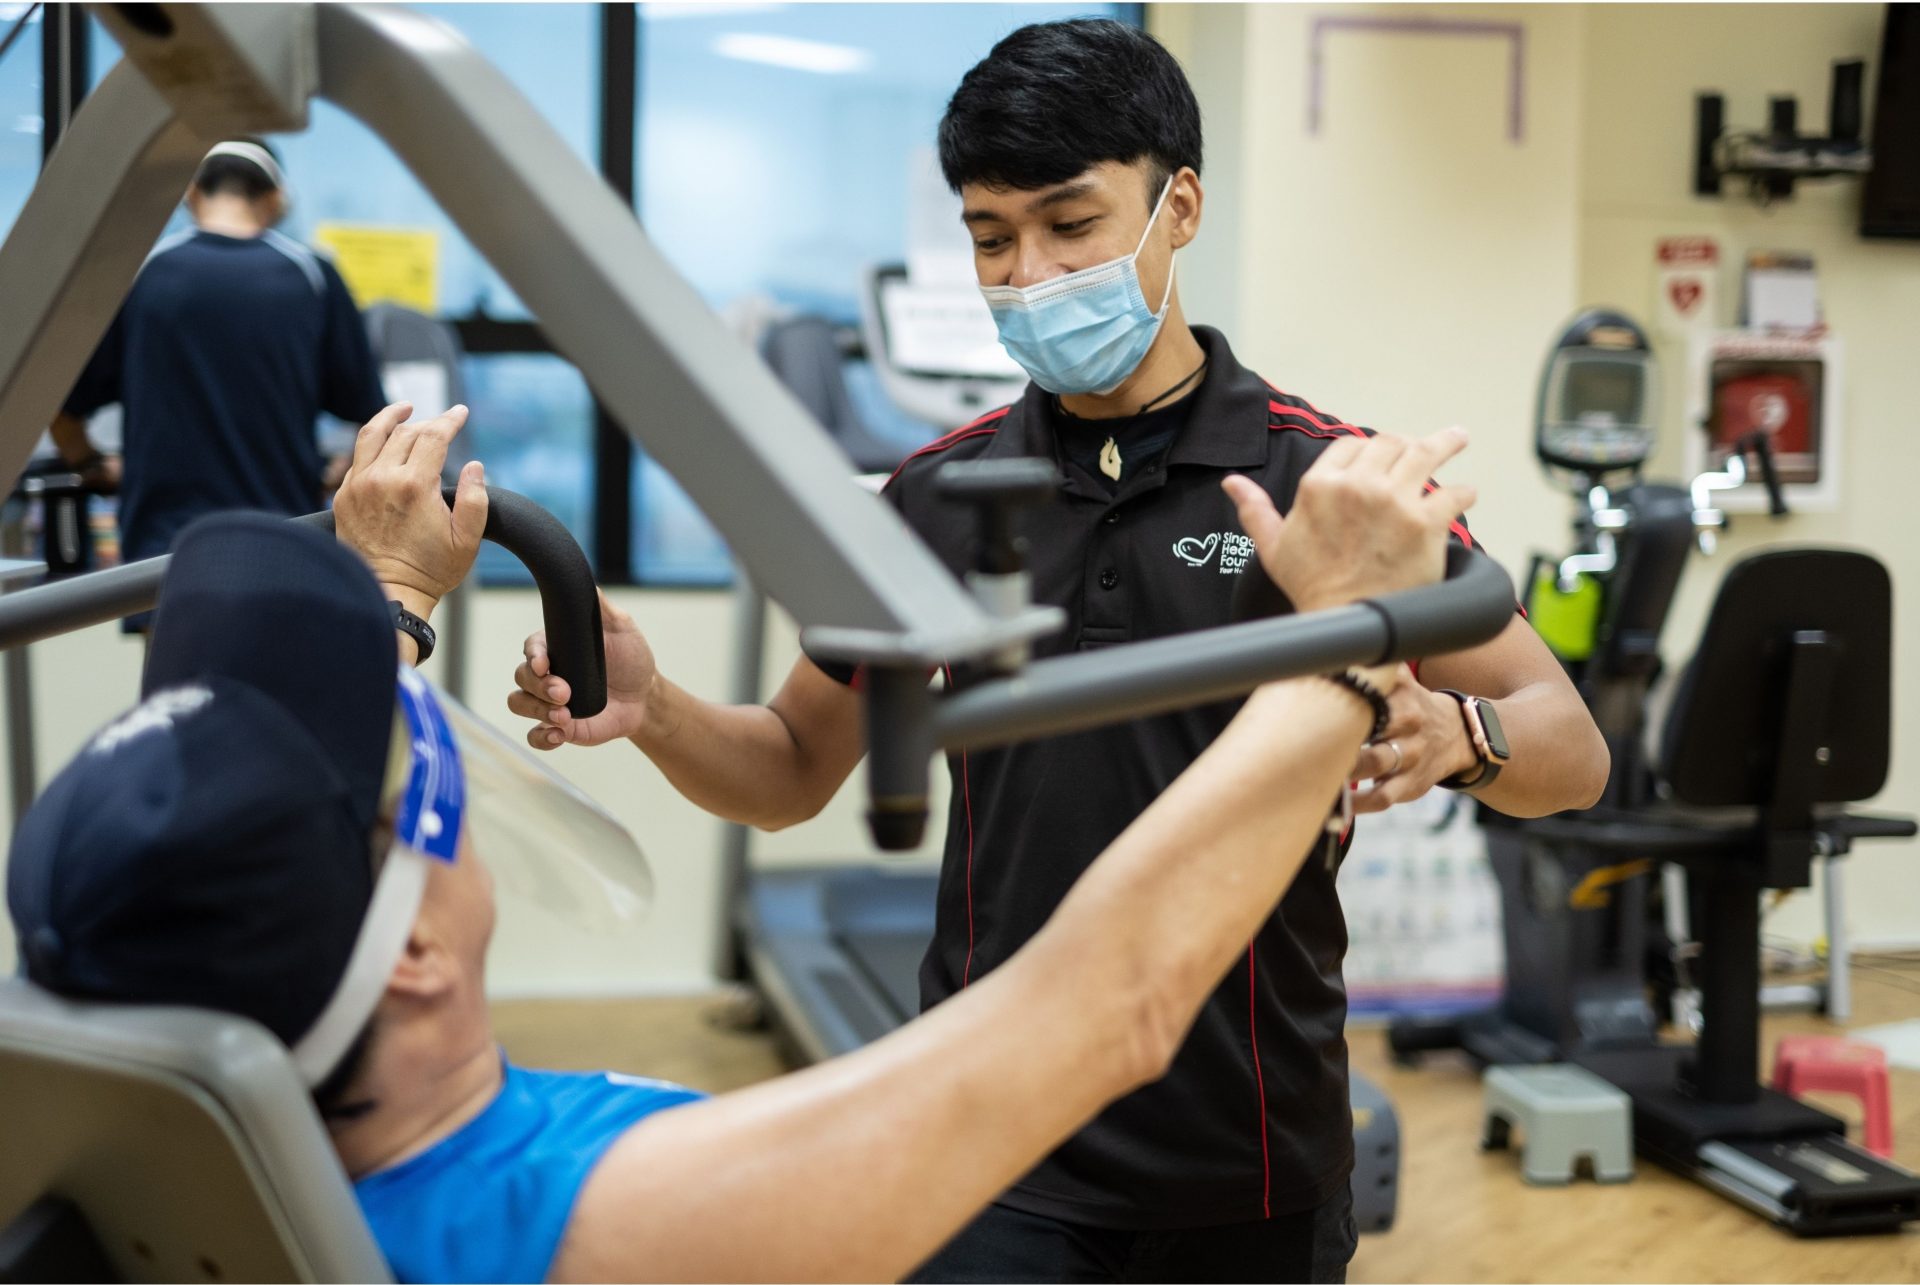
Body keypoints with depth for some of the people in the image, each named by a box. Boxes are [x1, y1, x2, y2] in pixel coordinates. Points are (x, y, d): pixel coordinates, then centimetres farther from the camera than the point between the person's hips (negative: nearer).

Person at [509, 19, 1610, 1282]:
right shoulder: (938, 496, 3)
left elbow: (1573, 749, -6)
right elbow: (794, 768, 11)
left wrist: (1451, 733, -28)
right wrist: (653, 710, -10)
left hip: (1252, 1141, -1)